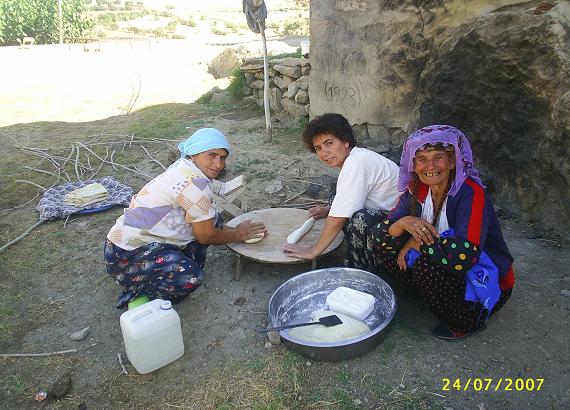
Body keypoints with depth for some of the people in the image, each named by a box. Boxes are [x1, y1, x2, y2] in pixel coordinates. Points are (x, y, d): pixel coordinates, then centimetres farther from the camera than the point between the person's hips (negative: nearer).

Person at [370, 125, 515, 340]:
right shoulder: (417, 190, -7)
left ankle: (466, 322, -5)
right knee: (385, 247, -7)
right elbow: (380, 235, -10)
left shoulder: (471, 193, -25)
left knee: (428, 266, -32)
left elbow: (464, 255, -38)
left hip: (486, 283, -6)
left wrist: (417, 241, -24)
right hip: (444, 273, 6)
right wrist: (403, 223, -31)